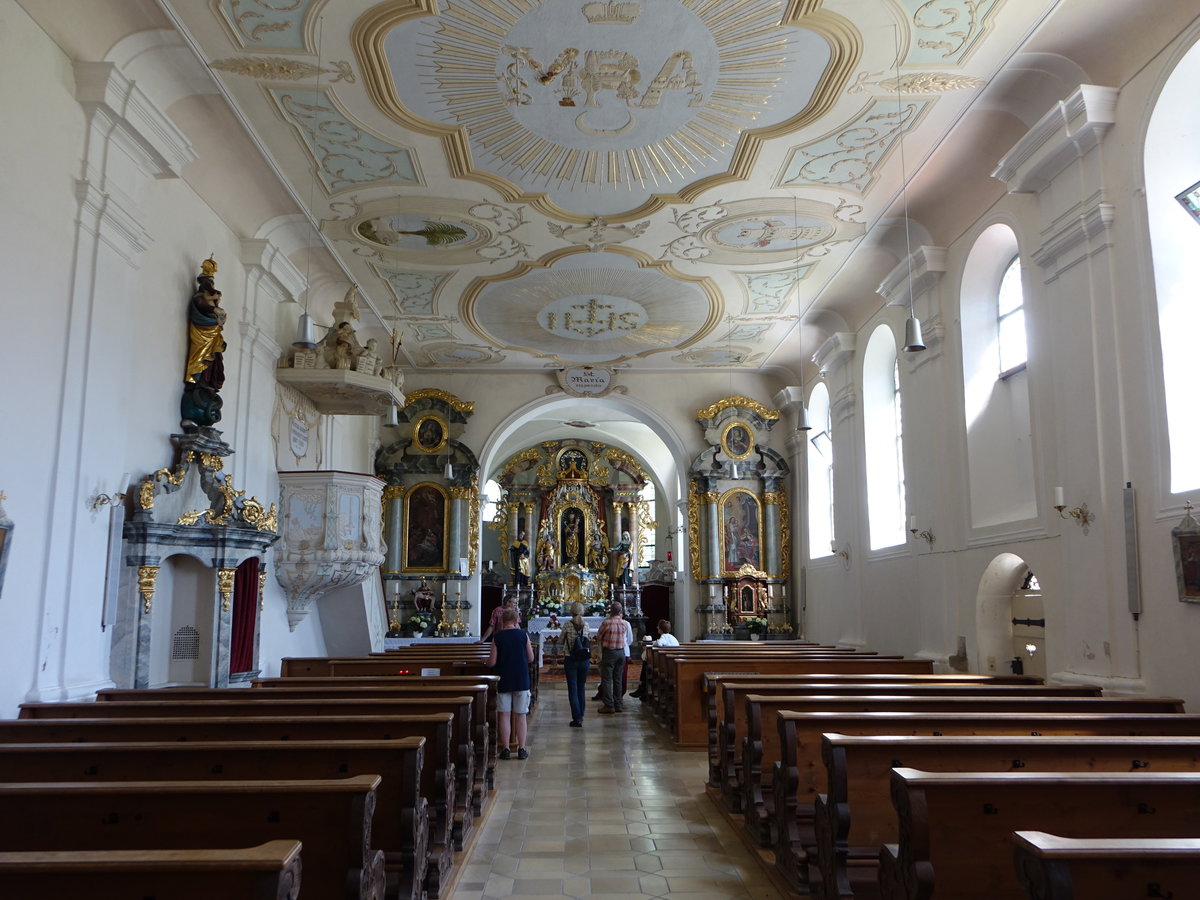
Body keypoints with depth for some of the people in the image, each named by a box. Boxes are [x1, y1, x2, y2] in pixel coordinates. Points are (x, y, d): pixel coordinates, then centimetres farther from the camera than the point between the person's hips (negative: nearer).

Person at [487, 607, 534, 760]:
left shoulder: (497, 637, -5)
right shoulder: (523, 635, -3)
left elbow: (492, 662, -7)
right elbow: (531, 658, 2)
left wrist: (487, 660, 15)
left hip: (503, 681, 0)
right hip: (521, 681, 1)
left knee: (504, 714, 6)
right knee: (521, 715, 7)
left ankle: (505, 749, 7)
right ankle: (521, 749, 8)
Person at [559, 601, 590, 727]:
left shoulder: (568, 624, -8)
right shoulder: (586, 625, -1)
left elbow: (561, 637, 7)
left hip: (570, 660, -3)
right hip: (585, 659, 3)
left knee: (573, 690, 1)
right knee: (581, 688, 16)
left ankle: (577, 719, -3)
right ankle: (580, 716, 23)